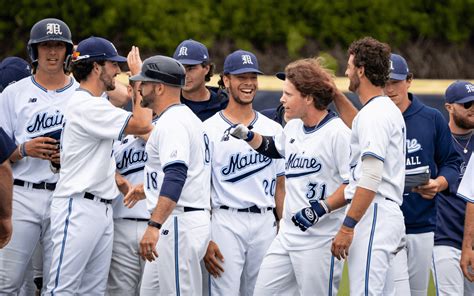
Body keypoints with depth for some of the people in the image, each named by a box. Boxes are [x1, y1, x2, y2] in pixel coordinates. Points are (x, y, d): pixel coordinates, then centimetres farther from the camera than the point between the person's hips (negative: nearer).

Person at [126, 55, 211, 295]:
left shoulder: (172, 122, -14)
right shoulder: (188, 117, 20)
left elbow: (176, 175, -28)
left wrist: (154, 226, -35)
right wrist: (149, 188, 34)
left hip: (179, 222, -11)